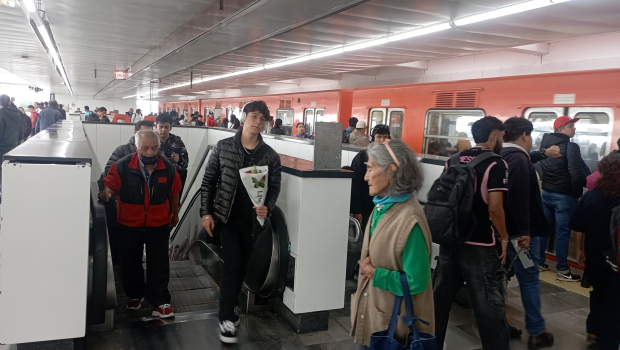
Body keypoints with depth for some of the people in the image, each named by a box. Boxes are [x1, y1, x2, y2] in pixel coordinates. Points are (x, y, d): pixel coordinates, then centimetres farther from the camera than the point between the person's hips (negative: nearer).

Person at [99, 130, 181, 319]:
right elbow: (111, 186, -8)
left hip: (159, 225, 0)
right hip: (130, 225, 0)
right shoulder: (122, 166, -17)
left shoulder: (168, 168, -11)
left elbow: (174, 193, 4)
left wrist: (175, 214, 16)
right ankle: (135, 295, 40)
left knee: (159, 264, 4)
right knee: (131, 262, 17)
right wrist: (107, 193, -33)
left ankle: (160, 302, 16)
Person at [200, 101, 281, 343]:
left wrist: (267, 209, -18)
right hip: (228, 216, -2)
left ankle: (229, 307, 37)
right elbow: (208, 181, 0)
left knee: (242, 266, 15)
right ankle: (226, 318, 7)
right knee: (231, 265, -5)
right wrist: (205, 212, -5)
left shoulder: (271, 155, -2)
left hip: (253, 220, 2)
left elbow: (274, 187, 2)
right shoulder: (223, 147, -4)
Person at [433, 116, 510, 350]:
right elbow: (494, 207, -19)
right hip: (481, 244, -6)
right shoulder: (496, 164, -11)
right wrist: (503, 237, -6)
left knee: (441, 295, 15)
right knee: (489, 304, 5)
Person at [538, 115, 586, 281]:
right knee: (562, 232, -2)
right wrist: (578, 194, -7)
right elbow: (576, 174, -20)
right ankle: (562, 270, 4)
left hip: (546, 193, 7)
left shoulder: (545, 144, 8)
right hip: (564, 196, -7)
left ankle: (538, 262, 22)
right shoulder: (571, 147, -15)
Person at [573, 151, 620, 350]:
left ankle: (593, 331, 35)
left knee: (598, 293, 24)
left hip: (595, 256, 4)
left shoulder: (590, 197, -8)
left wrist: (580, 249, 12)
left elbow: (578, 228, -1)